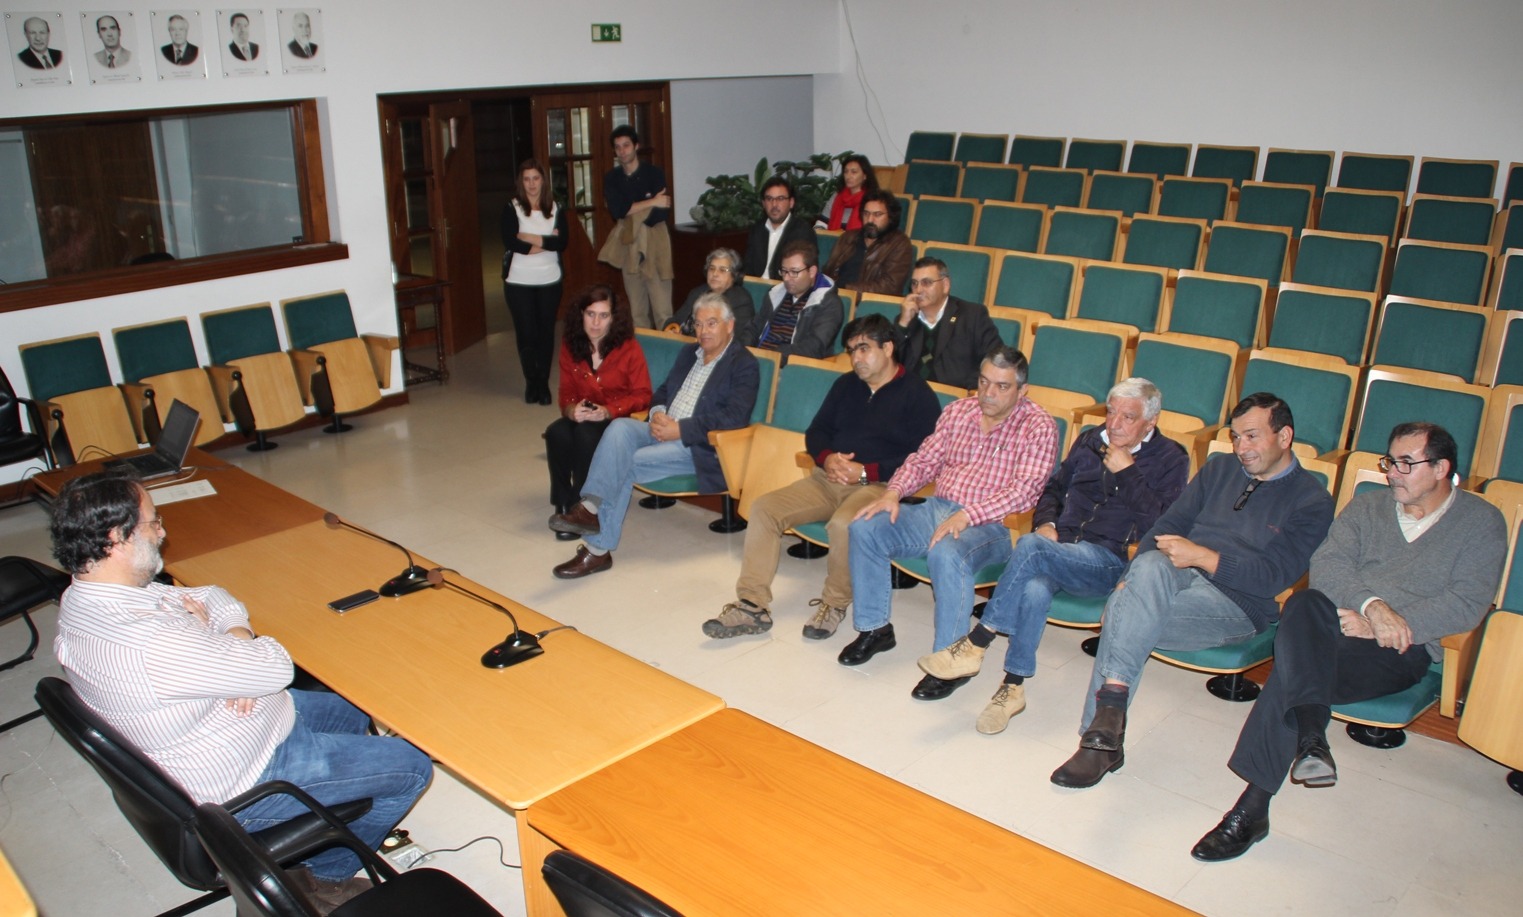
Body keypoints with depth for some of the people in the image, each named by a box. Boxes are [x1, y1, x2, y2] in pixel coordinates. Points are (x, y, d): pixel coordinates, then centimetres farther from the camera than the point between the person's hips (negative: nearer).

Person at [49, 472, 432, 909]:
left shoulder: (84, 600, -6)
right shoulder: (148, 643, -39)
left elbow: (213, 597, 3)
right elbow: (277, 668, -28)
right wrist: (210, 631, -12)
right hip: (242, 783, -10)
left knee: (355, 712, 24)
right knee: (411, 766, 0)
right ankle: (325, 875, 20)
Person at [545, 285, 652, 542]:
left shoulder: (629, 348, -10)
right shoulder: (571, 345, 2)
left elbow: (642, 395, -8)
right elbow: (567, 390, 6)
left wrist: (608, 411, -23)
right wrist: (571, 409, -19)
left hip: (619, 419, -4)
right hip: (582, 418, 4)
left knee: (585, 434, -35)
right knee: (556, 433, -29)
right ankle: (563, 505, -15)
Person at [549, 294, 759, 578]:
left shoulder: (744, 365, -4)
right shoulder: (688, 353, 21)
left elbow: (733, 417, -16)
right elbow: (662, 392, 23)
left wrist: (679, 429, -19)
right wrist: (657, 415, -3)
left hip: (699, 447, -7)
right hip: (664, 432, 7)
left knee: (624, 464, -23)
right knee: (620, 427, -24)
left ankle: (597, 547, -20)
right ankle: (591, 507, -35)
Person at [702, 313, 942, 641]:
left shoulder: (918, 394, 0)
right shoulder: (846, 384, 19)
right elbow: (816, 432, 18)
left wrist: (866, 472, -17)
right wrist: (827, 459, -6)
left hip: (879, 485, -6)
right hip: (829, 479, 6)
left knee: (843, 524, -37)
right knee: (764, 508, -15)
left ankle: (835, 604, -12)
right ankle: (753, 605, -15)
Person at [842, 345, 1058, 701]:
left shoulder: (1038, 427, -6)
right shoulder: (958, 411, 13)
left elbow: (1025, 489, -17)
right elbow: (924, 460, 15)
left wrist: (966, 515, -28)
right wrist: (894, 492, -6)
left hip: (989, 524, -6)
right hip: (935, 509, 6)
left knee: (946, 554, -37)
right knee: (865, 528, -13)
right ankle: (874, 628, 1)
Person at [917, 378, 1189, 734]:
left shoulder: (1170, 460, 4)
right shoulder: (1090, 441, 19)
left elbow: (1158, 526, -8)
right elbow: (1054, 487, 27)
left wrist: (1126, 472, -10)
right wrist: (1045, 522, 6)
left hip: (1109, 561, -4)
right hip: (1058, 549, 4)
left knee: (1030, 546, -33)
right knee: (1035, 589, -33)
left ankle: (975, 644, -29)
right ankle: (1013, 687, -23)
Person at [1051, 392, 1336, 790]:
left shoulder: (1311, 501, 3)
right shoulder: (1220, 468, 19)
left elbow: (1273, 577, -9)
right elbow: (1169, 524, 13)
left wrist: (1202, 556, -19)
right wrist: (1131, 576, -4)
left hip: (1236, 604, -4)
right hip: (1176, 577, 4)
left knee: (1126, 614, -32)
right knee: (1151, 566, -35)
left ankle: (1102, 731, -29)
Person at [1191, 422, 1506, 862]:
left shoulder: (1482, 522, 10)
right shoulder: (1367, 505, 20)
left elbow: (1467, 604, -4)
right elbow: (1326, 563, 2)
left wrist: (1388, 626, -15)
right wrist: (1371, 604, -18)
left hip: (1404, 649, -3)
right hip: (1343, 619, 4)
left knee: (1290, 676, -31)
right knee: (1305, 603, -36)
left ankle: (1252, 808, -32)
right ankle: (1311, 738, -49)